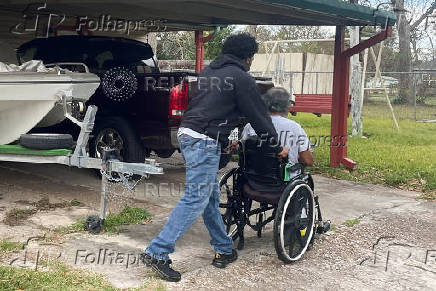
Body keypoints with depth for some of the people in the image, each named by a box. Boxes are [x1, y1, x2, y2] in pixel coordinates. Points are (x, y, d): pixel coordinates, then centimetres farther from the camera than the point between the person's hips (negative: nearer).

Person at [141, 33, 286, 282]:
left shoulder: (209, 72, 21)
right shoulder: (241, 78, -4)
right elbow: (258, 115, 1)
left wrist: (224, 142, 33)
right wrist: (277, 144, 13)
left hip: (187, 134, 9)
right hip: (204, 142, -9)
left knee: (211, 196, 15)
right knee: (196, 199, -7)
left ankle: (224, 250, 26)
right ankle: (157, 252, -8)